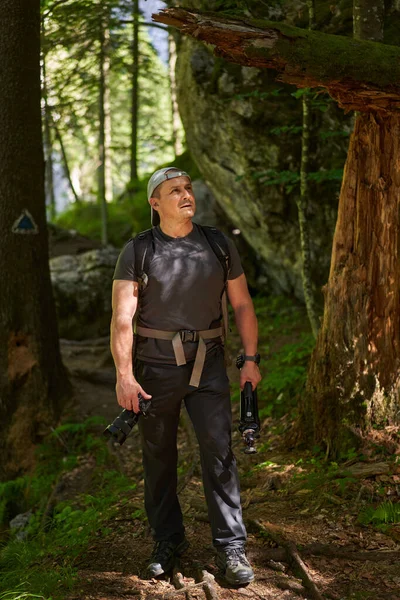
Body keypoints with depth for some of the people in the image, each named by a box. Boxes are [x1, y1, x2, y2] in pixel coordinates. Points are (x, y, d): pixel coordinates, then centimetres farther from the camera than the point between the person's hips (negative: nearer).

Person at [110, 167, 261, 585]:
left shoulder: (219, 245, 3)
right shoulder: (137, 252, -4)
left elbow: (242, 304, 8)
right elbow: (122, 317, -11)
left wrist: (250, 359, 2)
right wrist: (124, 374, -19)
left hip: (207, 363, 1)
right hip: (156, 364, -1)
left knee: (219, 451, -5)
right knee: (158, 456, 8)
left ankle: (231, 547, 2)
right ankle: (167, 541, 24)